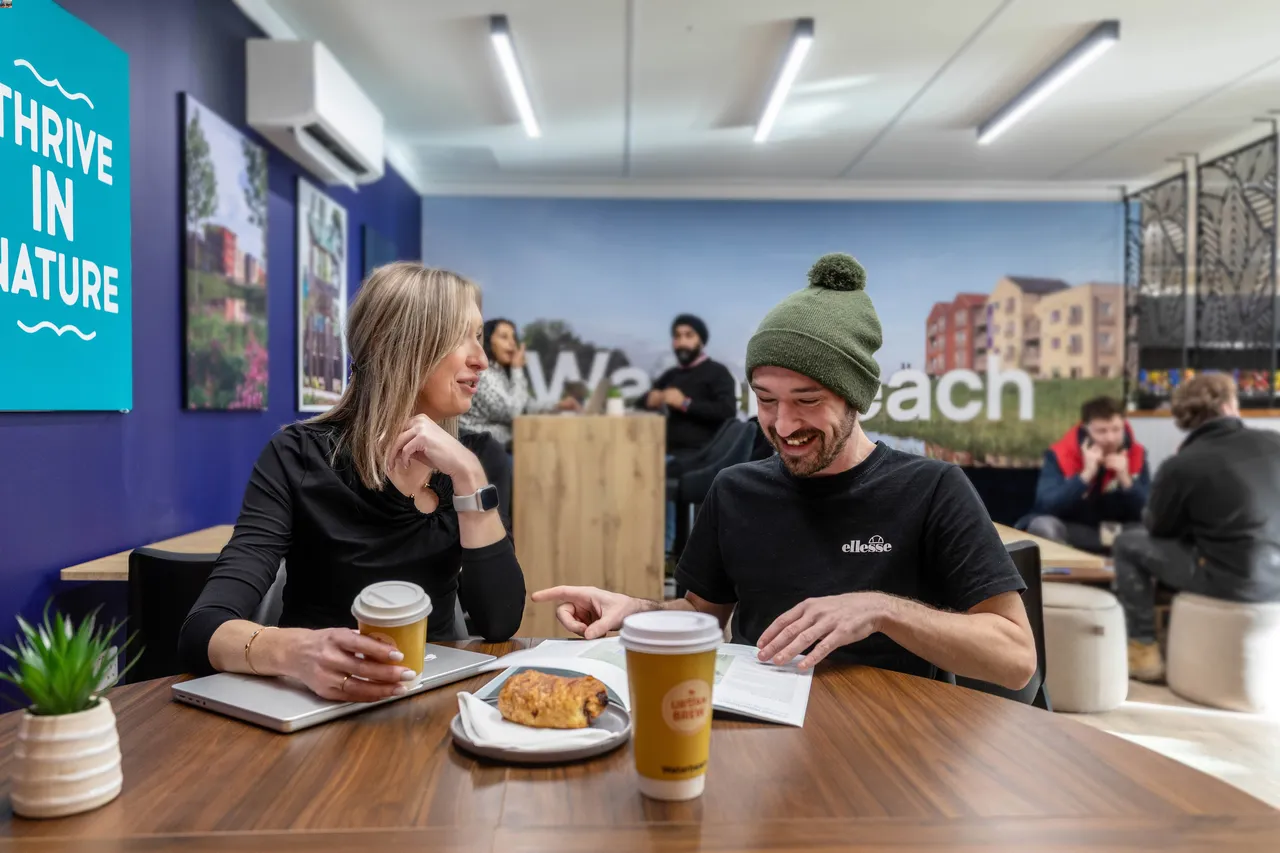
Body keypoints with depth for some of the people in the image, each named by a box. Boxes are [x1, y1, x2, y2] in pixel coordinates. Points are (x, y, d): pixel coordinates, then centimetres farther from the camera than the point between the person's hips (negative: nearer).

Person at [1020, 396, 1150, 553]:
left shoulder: (1136, 454, -5)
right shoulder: (1061, 455, -15)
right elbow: (1046, 506, -26)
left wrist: (1125, 480, -24)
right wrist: (1086, 475, -31)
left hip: (1117, 532, 3)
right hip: (1069, 530, -3)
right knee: (1042, 526, -34)